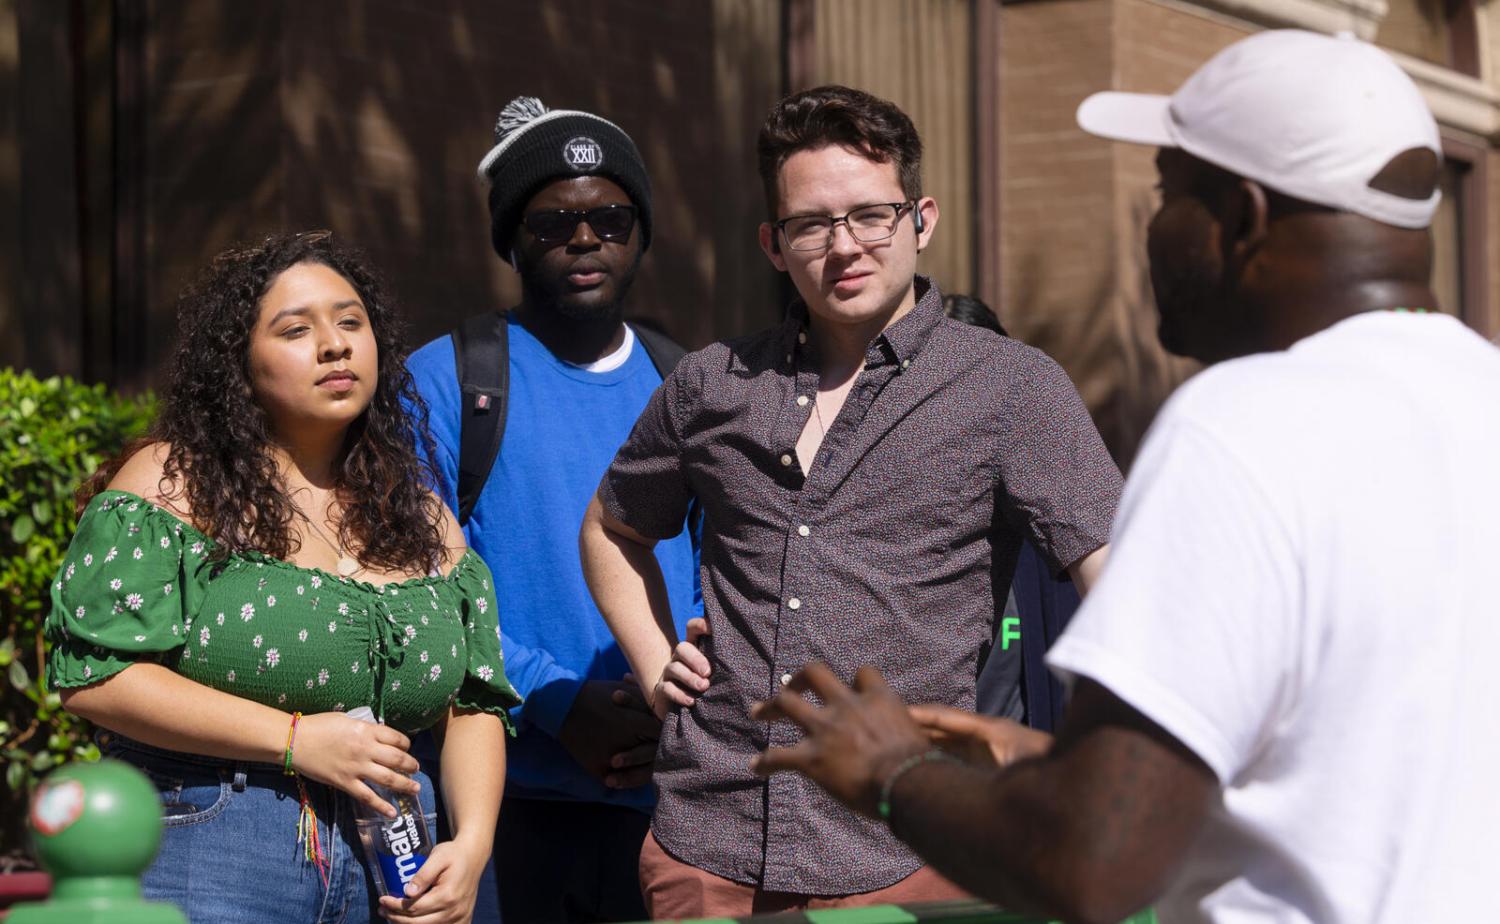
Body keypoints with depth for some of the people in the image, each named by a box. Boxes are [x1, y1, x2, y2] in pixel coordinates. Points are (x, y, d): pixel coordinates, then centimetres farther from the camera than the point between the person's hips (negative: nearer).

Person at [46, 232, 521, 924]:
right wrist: (295, 739, -14)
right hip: (204, 866, -4)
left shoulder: (421, 518, 14)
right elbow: (93, 677, -11)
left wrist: (472, 843, -6)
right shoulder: (171, 483, -2)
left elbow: (473, 704, 13)